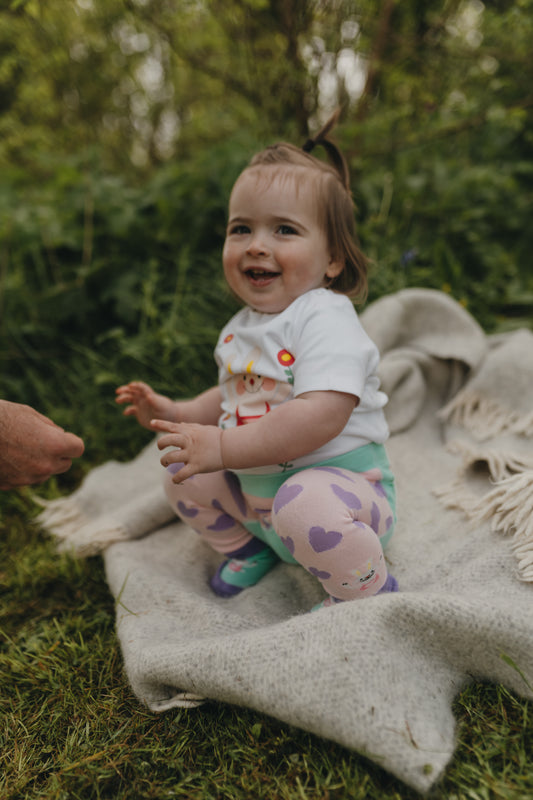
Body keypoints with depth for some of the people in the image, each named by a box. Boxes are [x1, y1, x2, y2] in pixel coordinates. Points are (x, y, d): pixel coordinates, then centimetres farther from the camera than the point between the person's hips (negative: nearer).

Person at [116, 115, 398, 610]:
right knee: (184, 475, 7)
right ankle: (250, 548, 27)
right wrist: (176, 413, 7)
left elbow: (321, 418, -34)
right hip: (258, 490, 8)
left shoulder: (324, 318, -22)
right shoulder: (240, 328, 6)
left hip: (339, 480, -8)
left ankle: (366, 590, -7)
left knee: (305, 505, -37)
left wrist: (223, 448, -34)